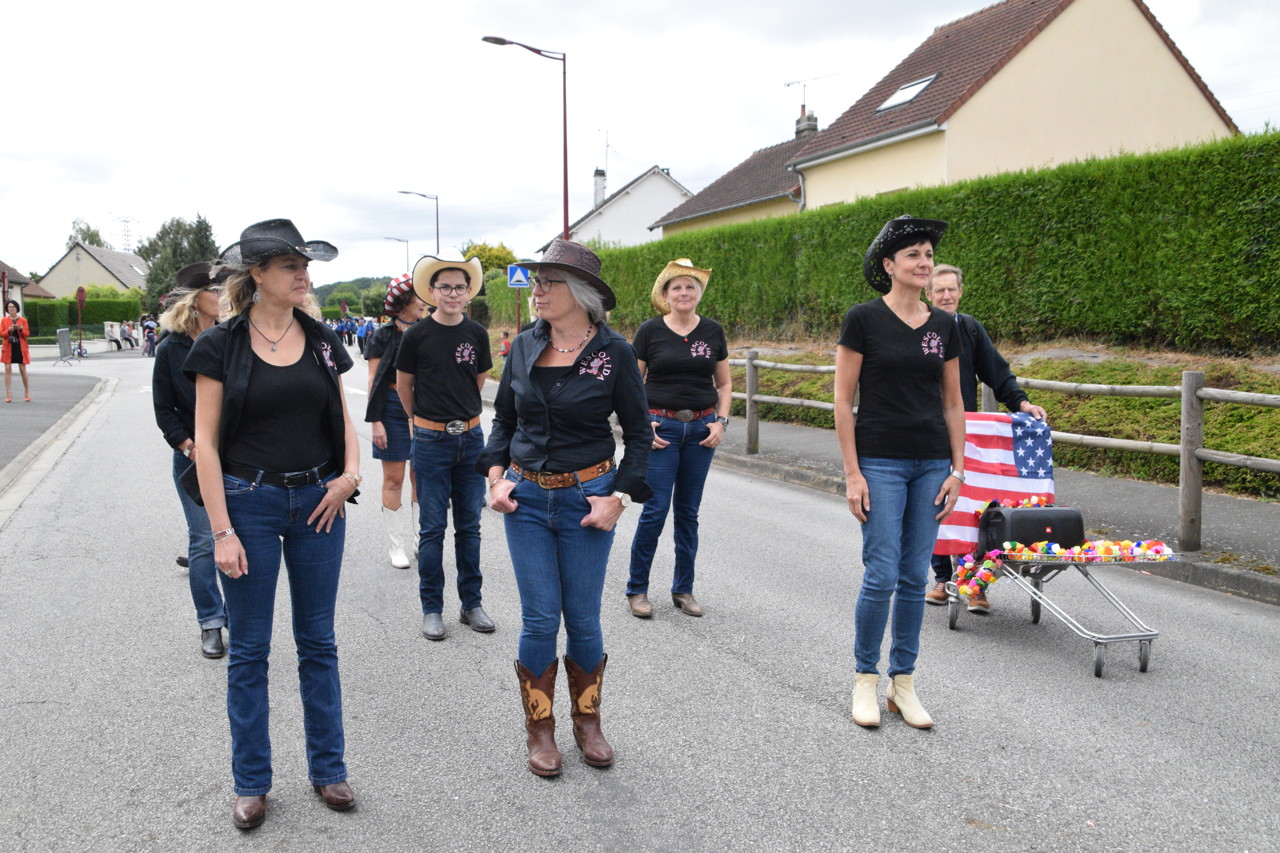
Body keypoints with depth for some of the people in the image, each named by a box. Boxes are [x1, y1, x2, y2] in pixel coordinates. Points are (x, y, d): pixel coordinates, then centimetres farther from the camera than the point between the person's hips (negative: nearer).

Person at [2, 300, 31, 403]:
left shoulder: (23, 320, 4)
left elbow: (27, 334, 2)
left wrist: (21, 329, -17)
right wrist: (9, 330, -17)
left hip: (20, 348, -1)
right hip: (8, 348, 1)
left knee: (23, 370, 1)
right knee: (8, 369, -4)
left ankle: (27, 392, 16)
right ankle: (8, 394, -2)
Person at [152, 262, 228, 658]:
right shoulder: (171, 348, -2)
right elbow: (164, 410, 1)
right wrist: (190, 448, -10)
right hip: (193, 458, -1)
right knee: (204, 540, 4)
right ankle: (210, 623, 17)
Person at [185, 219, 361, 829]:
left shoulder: (321, 340, 4)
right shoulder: (222, 345, -6)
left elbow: (342, 418, 13)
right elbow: (206, 442, -7)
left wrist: (350, 472, -6)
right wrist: (222, 531, -12)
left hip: (318, 502, 3)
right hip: (249, 502, -3)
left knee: (318, 642, 12)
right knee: (249, 649, 8)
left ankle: (327, 768, 26)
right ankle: (251, 782, 24)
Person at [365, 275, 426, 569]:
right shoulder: (383, 336, -2)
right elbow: (374, 381, -4)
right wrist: (375, 421, -11)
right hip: (393, 410, -3)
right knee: (394, 479, 2)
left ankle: (420, 541, 19)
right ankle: (396, 546, 12)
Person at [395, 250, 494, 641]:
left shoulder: (476, 334, 2)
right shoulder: (417, 335, -6)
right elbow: (403, 384, 6)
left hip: (471, 437, 3)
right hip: (431, 441, -3)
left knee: (469, 526, 11)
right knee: (432, 528, 3)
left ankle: (471, 603, 21)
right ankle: (431, 608, 14)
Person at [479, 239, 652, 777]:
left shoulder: (614, 351, -7)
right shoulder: (524, 347, 2)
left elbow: (638, 432, -1)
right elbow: (504, 418, 13)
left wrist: (619, 496, -9)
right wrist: (495, 473, -1)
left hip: (587, 496, -2)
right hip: (526, 498, 2)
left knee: (583, 619, 7)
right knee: (539, 620, 4)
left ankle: (587, 722, 29)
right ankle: (539, 729, 23)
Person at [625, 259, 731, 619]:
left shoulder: (712, 331, 5)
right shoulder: (650, 331, -2)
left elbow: (724, 383, 12)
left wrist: (721, 421, -1)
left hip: (701, 428, 3)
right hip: (661, 427, -3)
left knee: (688, 511, 9)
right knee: (655, 509, -5)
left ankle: (683, 589, 21)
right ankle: (637, 589, 11)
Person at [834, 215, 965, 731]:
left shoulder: (944, 326, 8)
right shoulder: (863, 320, -5)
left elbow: (953, 403, 12)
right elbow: (843, 400, -6)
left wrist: (957, 469, 5)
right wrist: (852, 473, -10)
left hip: (932, 465, 5)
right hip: (880, 463, -4)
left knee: (915, 577, 8)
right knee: (882, 575, -6)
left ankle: (903, 682, 20)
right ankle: (865, 678, 14)